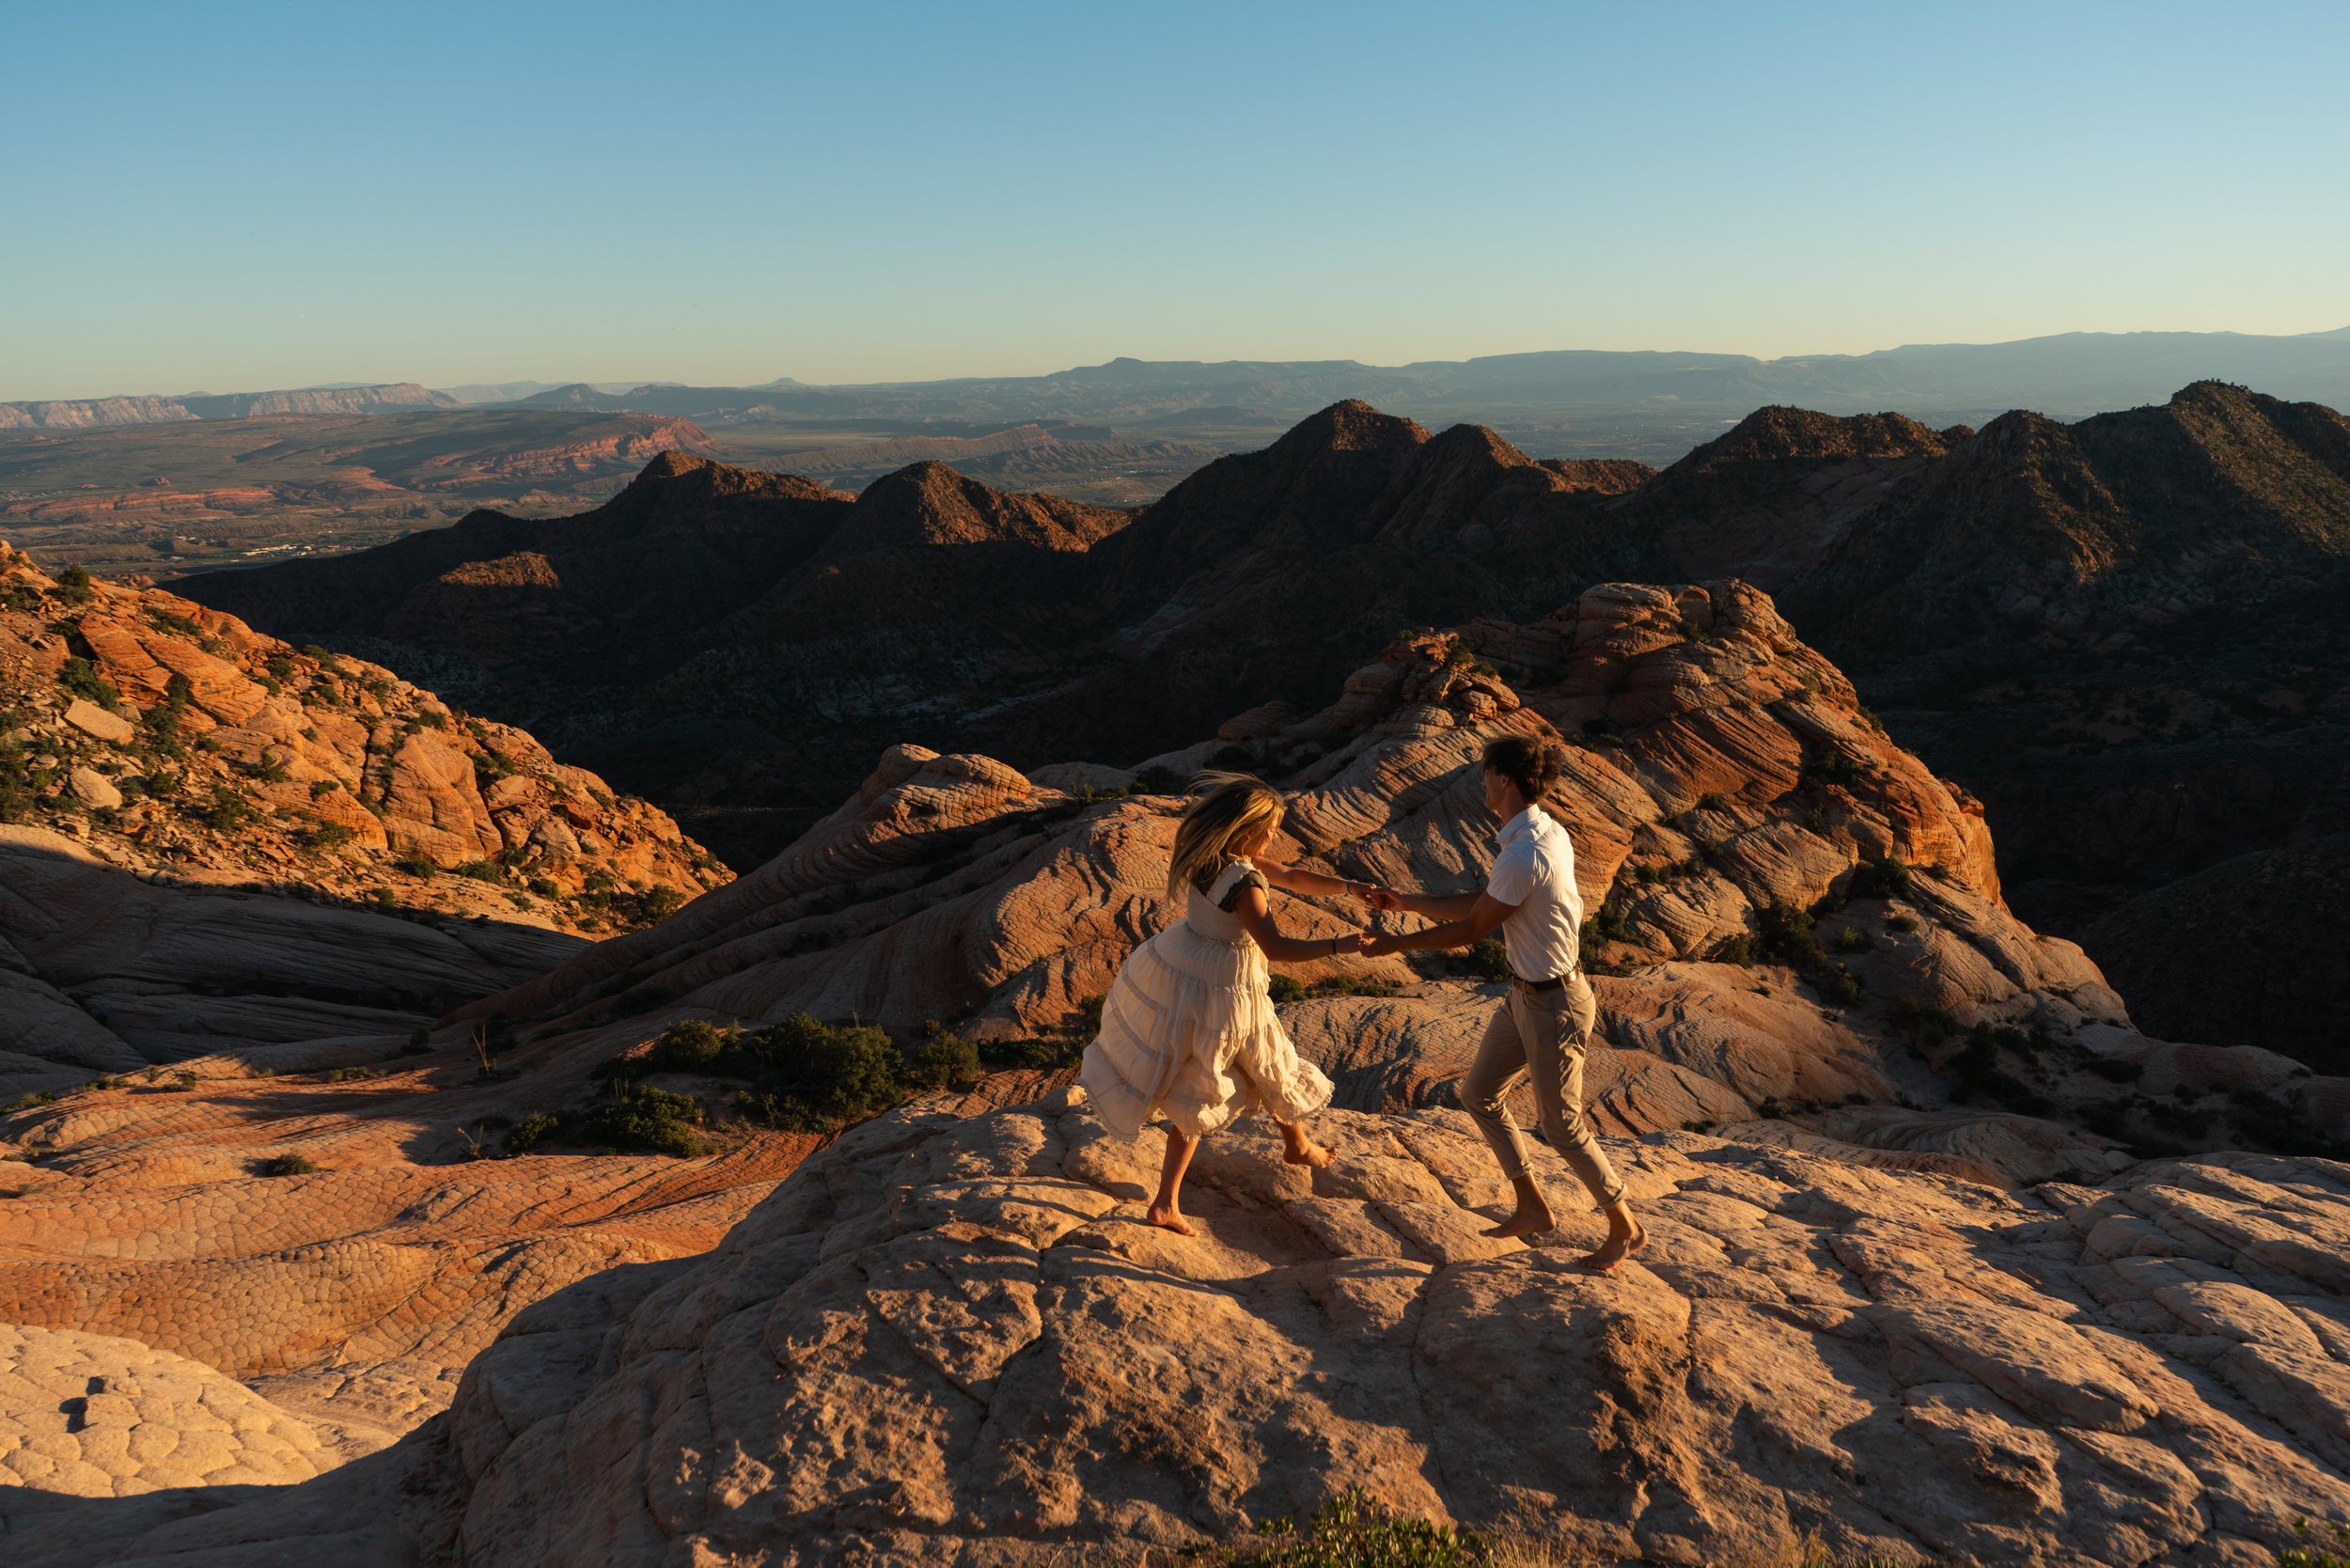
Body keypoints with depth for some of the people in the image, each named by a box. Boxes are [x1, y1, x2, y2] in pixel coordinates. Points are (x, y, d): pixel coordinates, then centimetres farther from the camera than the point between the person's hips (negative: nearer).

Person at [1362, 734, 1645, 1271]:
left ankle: (1625, 1228, 24)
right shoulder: (1544, 831, 3)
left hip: (1552, 1004, -10)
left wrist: (1399, 943, -6)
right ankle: (1533, 1207, 29)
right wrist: (1406, 901, 14)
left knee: (1563, 1126, 4)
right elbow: (1479, 904, 10)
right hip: (1526, 992, 10)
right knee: (1479, 1092, 17)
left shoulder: (1524, 856, -28)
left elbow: (1472, 928, -18)